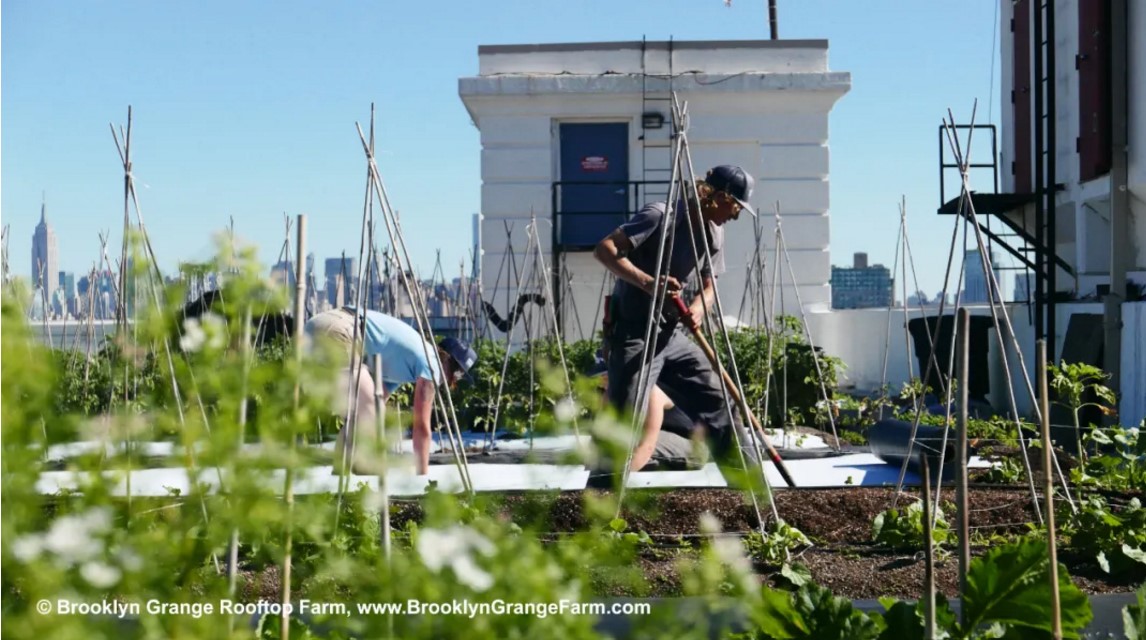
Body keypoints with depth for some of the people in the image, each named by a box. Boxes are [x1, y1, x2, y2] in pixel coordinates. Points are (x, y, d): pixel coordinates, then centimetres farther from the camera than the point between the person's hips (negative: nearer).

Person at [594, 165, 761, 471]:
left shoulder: (713, 233, 8)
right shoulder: (661, 215, -16)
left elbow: (709, 287, 13)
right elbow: (604, 248, -20)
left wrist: (697, 308, -11)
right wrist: (646, 282, -33)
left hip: (673, 334, 8)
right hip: (634, 334, -8)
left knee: (717, 401, 9)